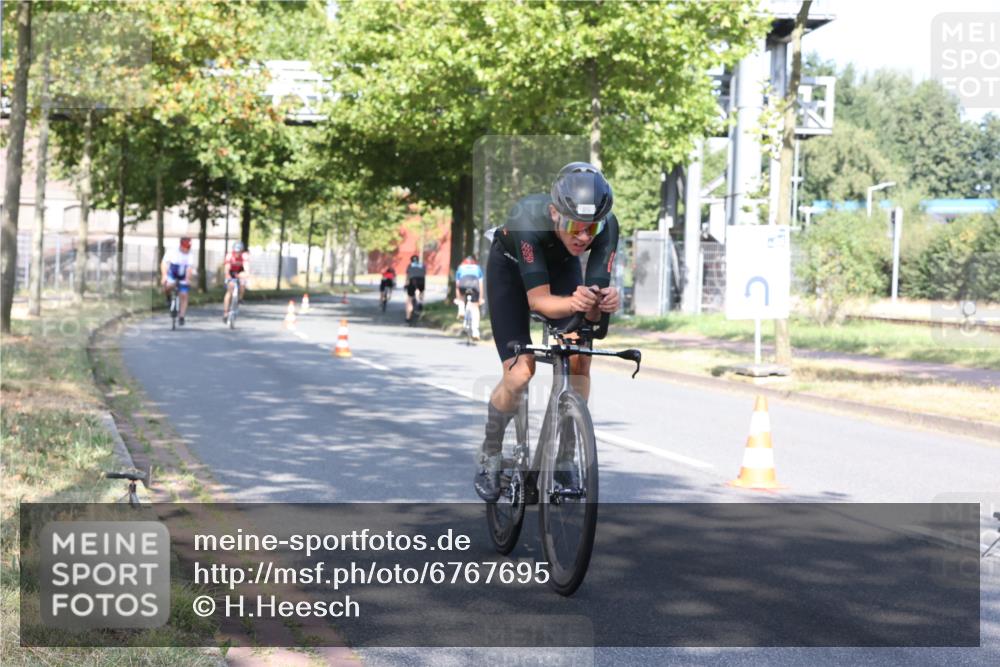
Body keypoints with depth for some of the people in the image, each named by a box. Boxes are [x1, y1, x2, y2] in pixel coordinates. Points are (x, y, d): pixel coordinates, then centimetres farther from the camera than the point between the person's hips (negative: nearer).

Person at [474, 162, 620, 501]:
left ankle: (564, 458, 3)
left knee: (579, 359, -15)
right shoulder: (529, 221, -42)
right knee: (520, 373, -16)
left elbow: (597, 289, -35)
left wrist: (603, 303, -58)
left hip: (561, 266, 3)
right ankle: (490, 456, 9)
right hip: (510, 268, -3)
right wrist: (572, 303, -63)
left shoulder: (606, 226, -34)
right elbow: (537, 298, -43)